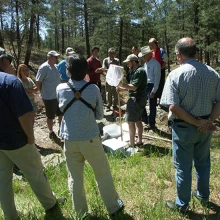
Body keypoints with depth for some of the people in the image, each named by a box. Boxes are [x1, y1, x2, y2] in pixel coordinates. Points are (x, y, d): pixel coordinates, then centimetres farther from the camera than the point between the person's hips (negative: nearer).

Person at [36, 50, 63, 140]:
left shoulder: (55, 66, 7)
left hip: (58, 96, 8)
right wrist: (43, 93, -8)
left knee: (61, 114, 18)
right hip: (49, 97, -8)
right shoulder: (44, 67, -17)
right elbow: (38, 82, -16)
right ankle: (51, 132, 26)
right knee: (50, 116, 8)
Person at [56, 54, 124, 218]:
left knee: (75, 178, 15)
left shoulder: (60, 89, -5)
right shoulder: (94, 89, -8)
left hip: (70, 140, 2)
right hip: (90, 139, -1)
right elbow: (100, 115, 1)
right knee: (103, 174, 16)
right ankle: (113, 207, 31)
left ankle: (81, 212, 30)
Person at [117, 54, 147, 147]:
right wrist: (122, 89, 5)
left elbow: (134, 87, -24)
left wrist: (121, 84, -22)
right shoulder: (135, 71, 14)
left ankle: (132, 144, -1)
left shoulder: (139, 71, -17)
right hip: (138, 98, 11)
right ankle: (139, 141, 28)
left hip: (136, 99, -11)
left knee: (130, 121, -7)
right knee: (138, 120, 16)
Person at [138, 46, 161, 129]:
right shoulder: (145, 63, 10)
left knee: (152, 106, 4)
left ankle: (151, 124, 19)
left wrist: (153, 91, -19)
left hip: (152, 86, -8)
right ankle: (145, 119, 31)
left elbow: (157, 78, -17)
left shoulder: (155, 64, -15)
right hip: (145, 85, 8)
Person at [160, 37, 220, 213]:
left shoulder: (176, 75, -16)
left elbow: (173, 107, -22)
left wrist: (197, 122, -16)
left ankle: (182, 204, 27)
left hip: (183, 127, -4)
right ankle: (203, 195, 44)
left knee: (183, 166, 10)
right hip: (205, 126, 5)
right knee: (203, 162, 23)